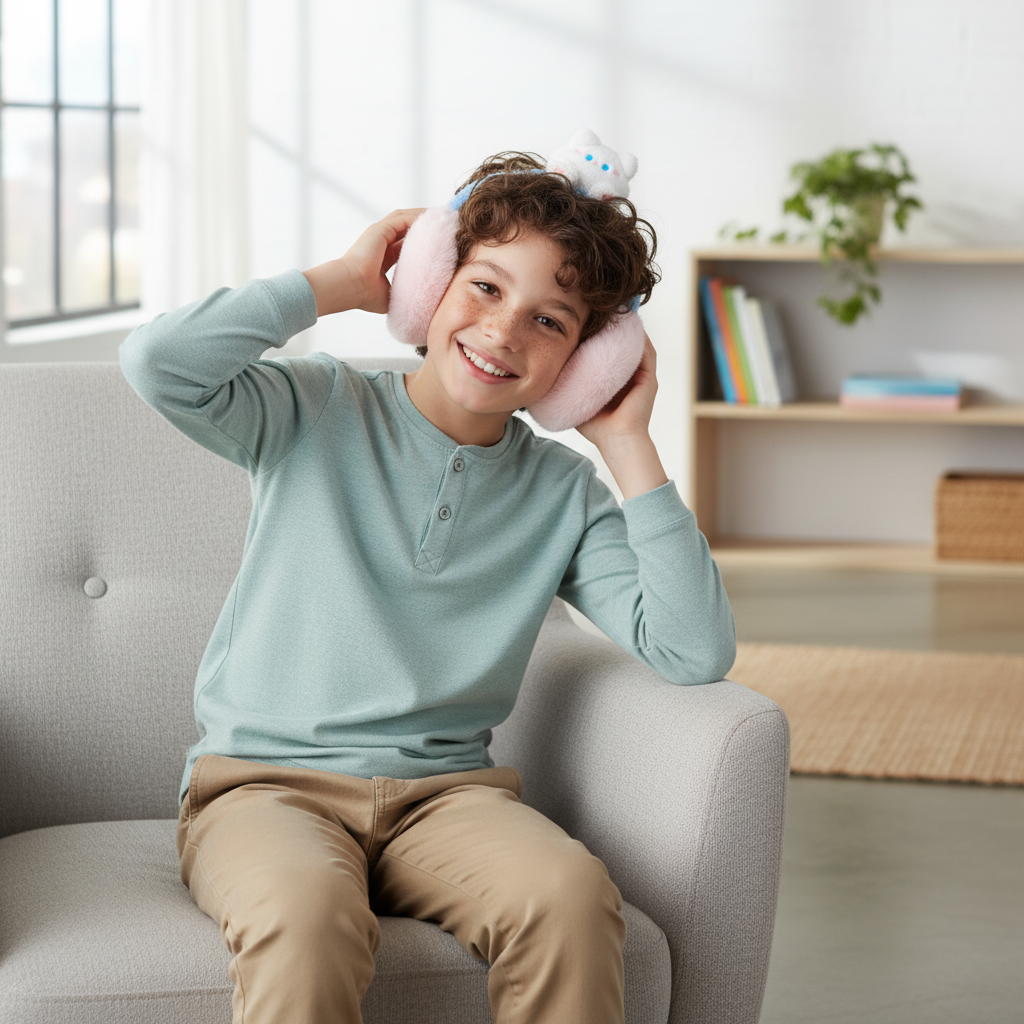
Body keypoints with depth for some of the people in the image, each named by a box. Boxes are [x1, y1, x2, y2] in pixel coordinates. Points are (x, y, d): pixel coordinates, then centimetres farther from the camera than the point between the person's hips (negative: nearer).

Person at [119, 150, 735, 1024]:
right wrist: (346, 282, -5)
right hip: (266, 784, -2)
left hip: (448, 790, 3)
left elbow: (695, 653, -3)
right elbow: (159, 362, -16)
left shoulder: (564, 495, 9)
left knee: (571, 896, -31)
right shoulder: (317, 413, 3)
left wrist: (627, 443, -1)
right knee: (307, 916, -38)